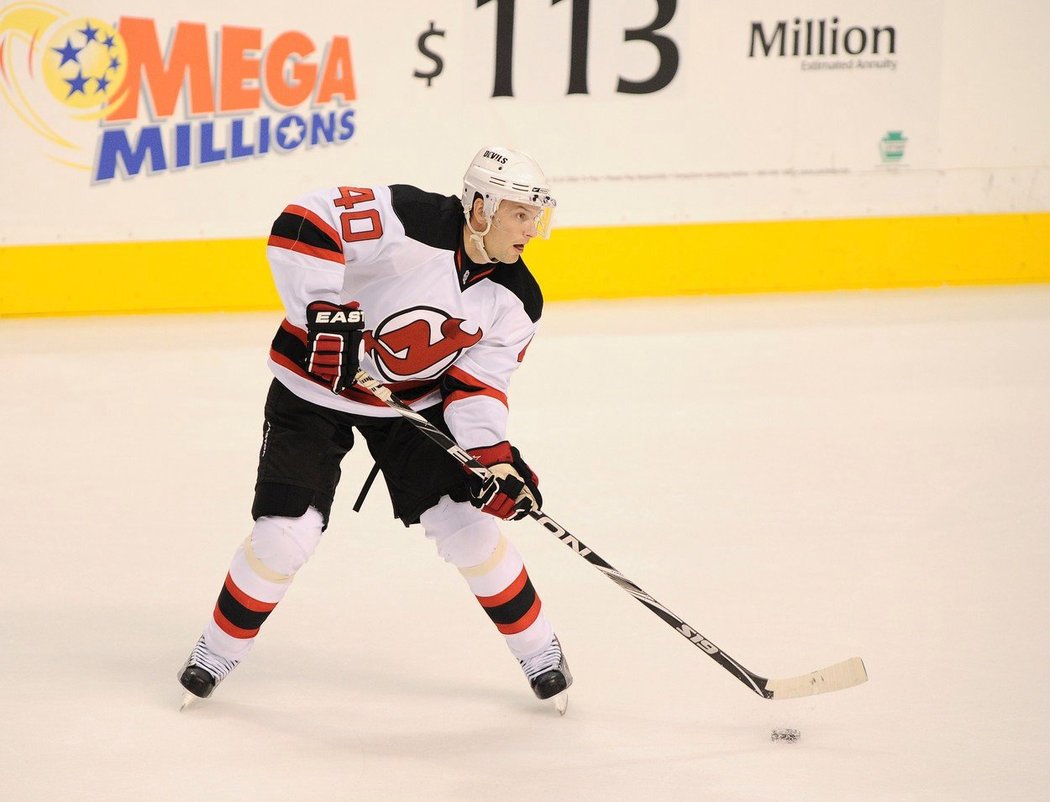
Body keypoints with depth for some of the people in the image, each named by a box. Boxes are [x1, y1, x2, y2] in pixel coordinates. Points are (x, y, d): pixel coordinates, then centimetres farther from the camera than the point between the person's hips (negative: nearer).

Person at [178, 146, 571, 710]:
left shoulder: (517, 299, -10)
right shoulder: (410, 220, -29)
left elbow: (477, 381, -5)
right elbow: (303, 224, -33)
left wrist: (495, 458, -20)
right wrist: (324, 315, -37)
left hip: (414, 401, 4)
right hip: (315, 387, -4)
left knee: (466, 521, -5)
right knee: (284, 535, -9)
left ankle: (539, 651, 14)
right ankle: (219, 651, 15)